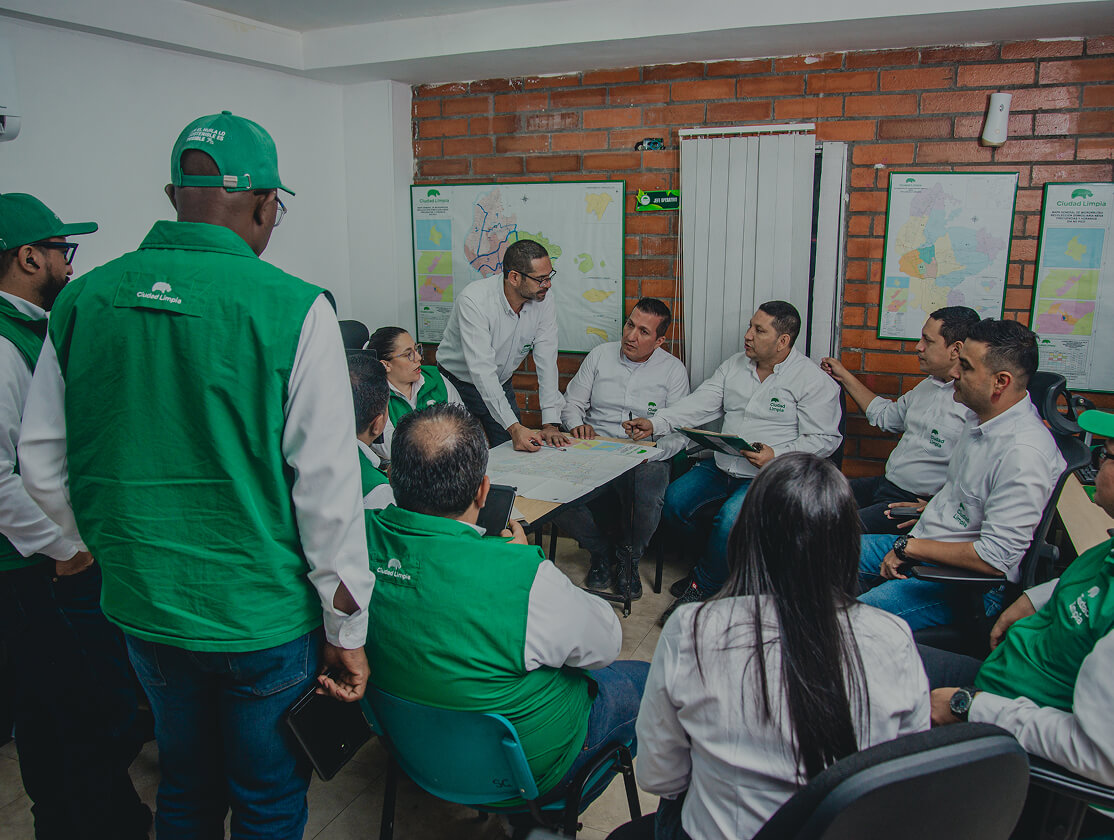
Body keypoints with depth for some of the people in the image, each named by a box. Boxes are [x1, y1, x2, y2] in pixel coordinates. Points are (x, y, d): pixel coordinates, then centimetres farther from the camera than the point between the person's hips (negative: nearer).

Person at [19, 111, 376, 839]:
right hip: (262, 616, -4)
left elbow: (44, 462, 3)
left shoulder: (83, 301, -3)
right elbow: (327, 487, -17)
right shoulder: (291, 308, -18)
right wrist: (347, 631, -6)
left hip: (141, 608, 5)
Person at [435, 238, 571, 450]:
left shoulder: (544, 304, -14)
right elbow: (482, 369, -36)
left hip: (501, 385, 5)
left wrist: (550, 424, -25)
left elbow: (547, 364, -16)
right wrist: (514, 427, -43)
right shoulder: (474, 300, -30)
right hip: (457, 383, -4)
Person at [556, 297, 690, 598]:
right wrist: (577, 425, -9)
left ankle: (630, 556, 3)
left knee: (648, 500, -35)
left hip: (646, 459, -2)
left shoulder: (673, 370, 5)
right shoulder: (599, 355, 11)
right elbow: (572, 402, 14)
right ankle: (600, 550, 7)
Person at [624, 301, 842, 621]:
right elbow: (698, 405, 6)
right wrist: (655, 423, -9)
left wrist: (777, 456, -23)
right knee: (673, 501, -11)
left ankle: (702, 588, -5)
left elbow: (824, 438, -8)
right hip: (722, 465, 6)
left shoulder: (812, 379, -6)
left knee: (731, 518, -30)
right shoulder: (734, 366, 11)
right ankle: (717, 560, 13)